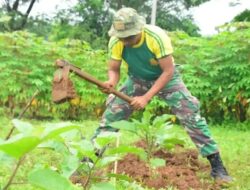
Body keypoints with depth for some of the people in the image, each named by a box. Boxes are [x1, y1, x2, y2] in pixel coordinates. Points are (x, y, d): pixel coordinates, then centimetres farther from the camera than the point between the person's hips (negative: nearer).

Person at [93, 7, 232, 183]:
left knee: (191, 113, -17)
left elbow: (168, 72, -29)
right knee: (111, 113, -6)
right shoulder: (115, 42, -24)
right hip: (137, 79, 3)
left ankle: (216, 165, -8)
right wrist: (111, 82, -36)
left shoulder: (157, 36, -35)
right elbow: (114, 70, -11)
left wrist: (146, 97, -36)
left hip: (166, 77, -3)